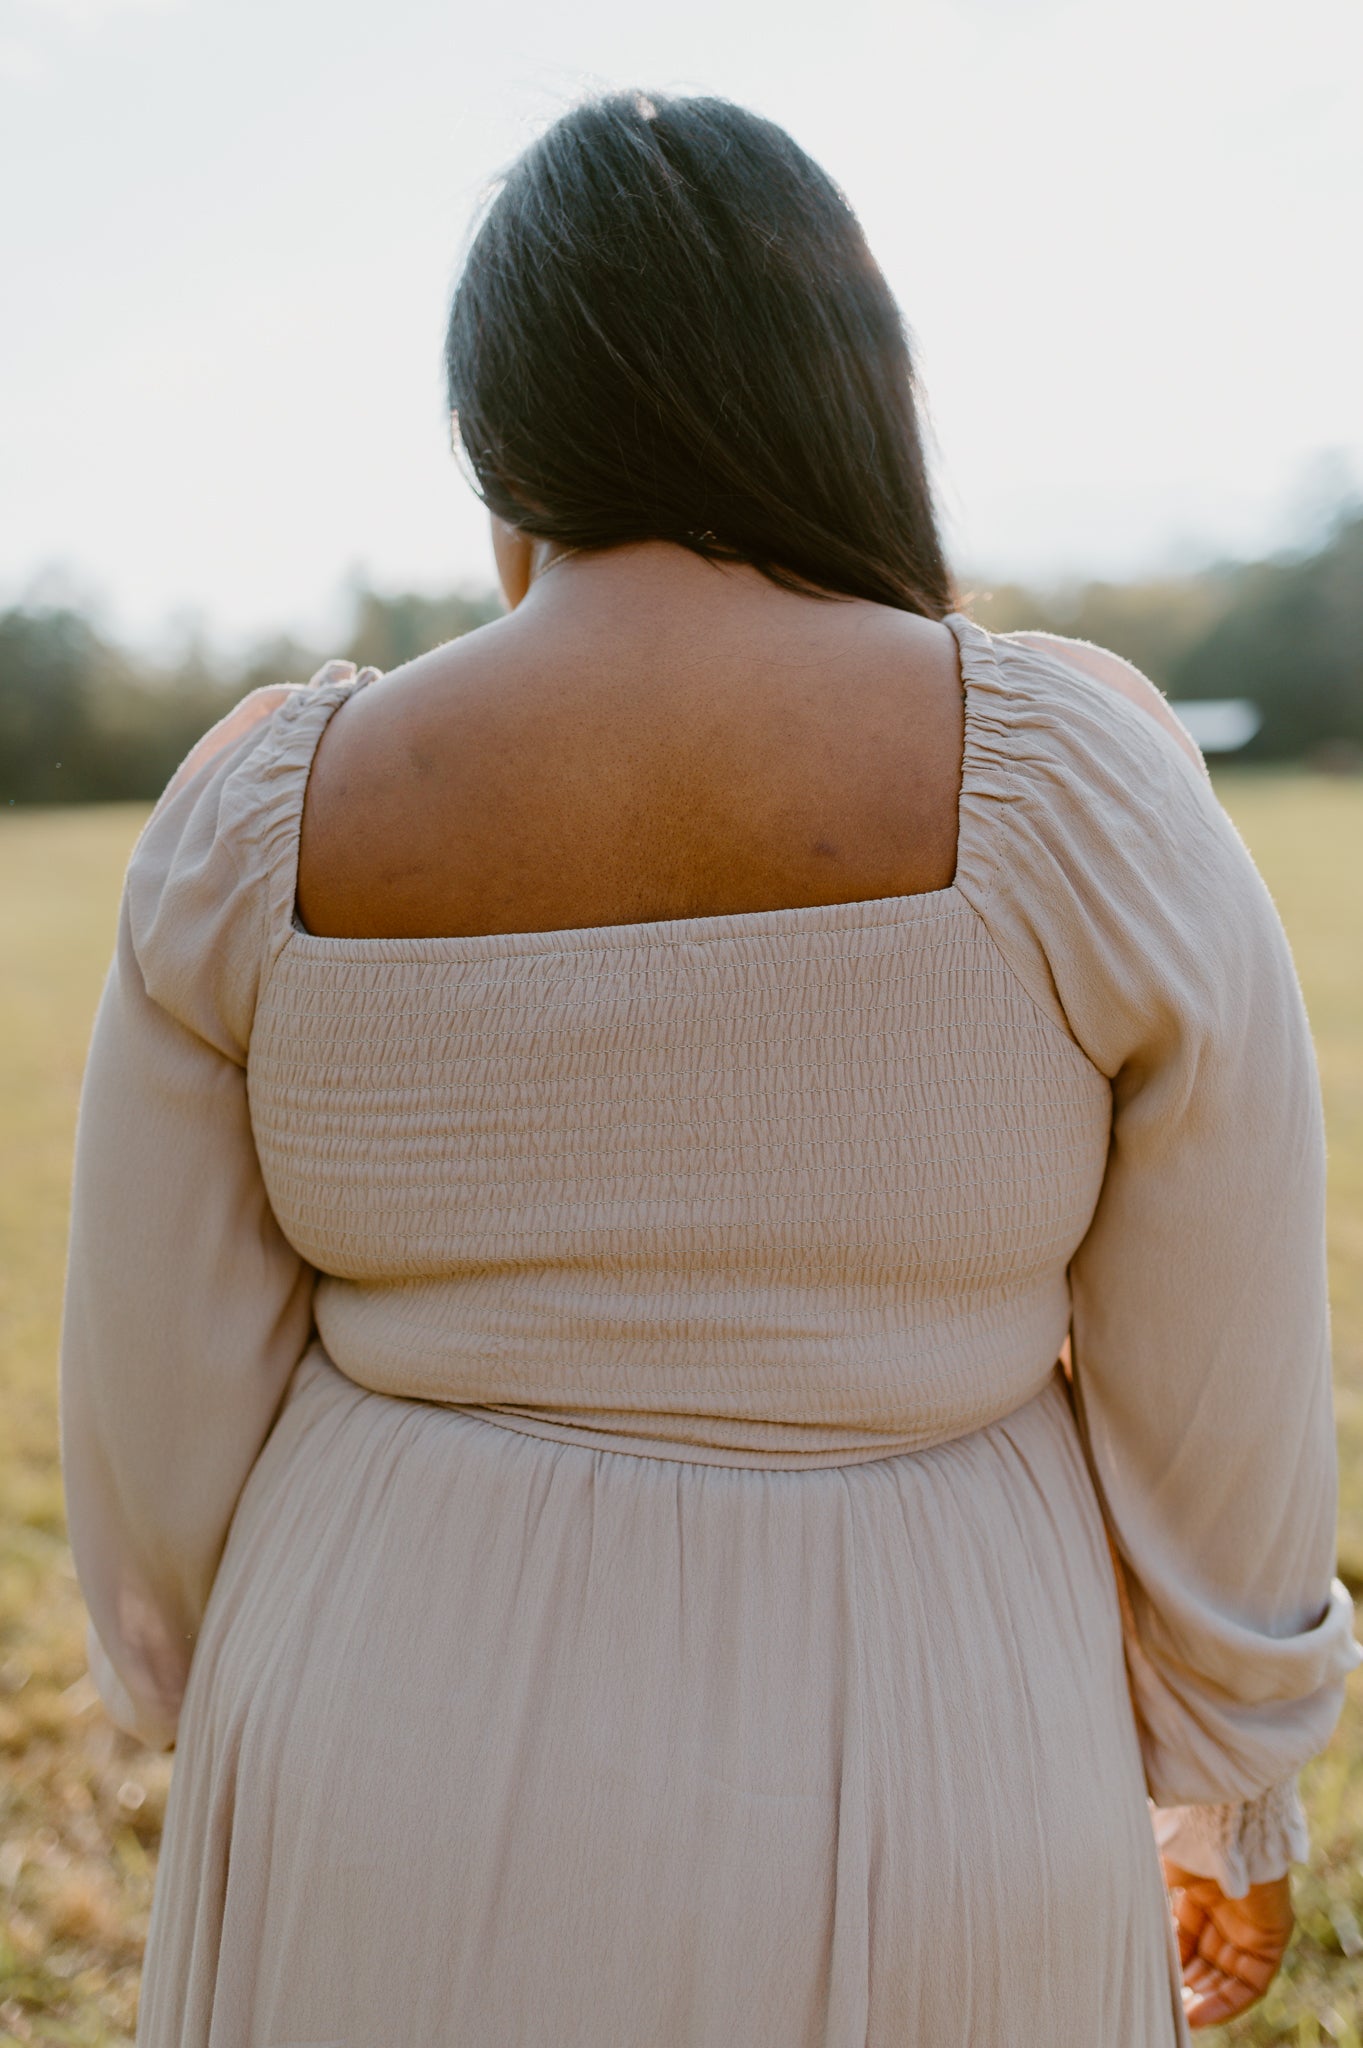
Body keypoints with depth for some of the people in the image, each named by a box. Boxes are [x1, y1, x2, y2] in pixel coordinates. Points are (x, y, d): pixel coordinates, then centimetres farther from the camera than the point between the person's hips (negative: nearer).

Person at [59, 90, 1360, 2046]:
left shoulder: (266, 817, -11)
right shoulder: (1082, 780, -16)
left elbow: (164, 1422, -5)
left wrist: (232, 1755, 15)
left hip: (429, 1844, 2)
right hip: (892, 1856, 0)